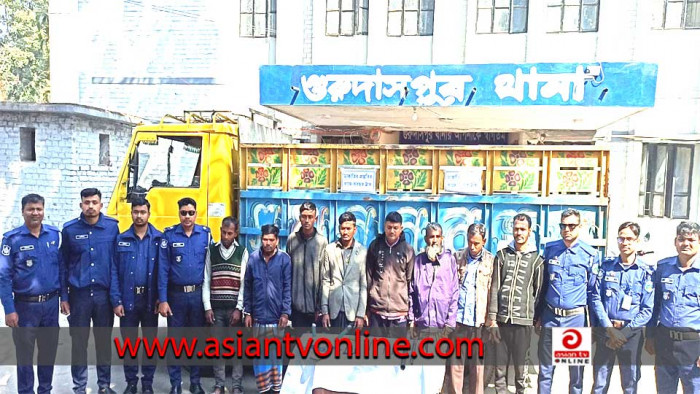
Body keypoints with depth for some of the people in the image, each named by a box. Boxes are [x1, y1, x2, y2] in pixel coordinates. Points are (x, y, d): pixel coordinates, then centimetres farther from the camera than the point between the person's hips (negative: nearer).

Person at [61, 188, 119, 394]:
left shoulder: (112, 227, -3)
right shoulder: (69, 229, -2)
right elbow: (64, 265, 4)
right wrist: (63, 296, 2)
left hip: (104, 293, 0)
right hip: (79, 294, 0)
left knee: (104, 341, 11)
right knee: (79, 342, 9)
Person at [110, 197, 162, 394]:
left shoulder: (159, 238, -3)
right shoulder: (121, 240, 1)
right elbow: (114, 272, 0)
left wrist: (161, 298, -9)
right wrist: (116, 300, -6)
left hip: (150, 299, -1)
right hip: (128, 299, 1)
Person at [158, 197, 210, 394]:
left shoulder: (206, 234, 0)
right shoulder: (169, 235, -4)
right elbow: (163, 269, -5)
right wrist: (163, 300, -10)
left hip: (198, 294, 1)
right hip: (176, 294, -1)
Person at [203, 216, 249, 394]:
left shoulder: (242, 252, 1)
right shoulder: (211, 251, 6)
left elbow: (244, 283, -3)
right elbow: (206, 281, 4)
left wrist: (239, 308, -9)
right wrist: (207, 307, -3)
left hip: (234, 308, -1)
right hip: (216, 307, 2)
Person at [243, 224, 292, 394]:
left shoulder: (284, 259, -5)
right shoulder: (253, 258, 0)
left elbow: (288, 288, -4)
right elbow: (247, 287, 5)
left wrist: (285, 312, -8)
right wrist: (247, 312, 3)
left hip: (276, 315, -1)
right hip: (258, 315, 2)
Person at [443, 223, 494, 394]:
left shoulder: (491, 260, 2)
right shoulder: (458, 257, 7)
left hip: (479, 321, -1)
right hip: (458, 318, 1)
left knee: (477, 364, 6)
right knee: (454, 363, 2)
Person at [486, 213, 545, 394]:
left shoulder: (536, 259, 5)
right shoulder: (502, 255, 7)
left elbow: (539, 291, 6)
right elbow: (495, 287, 4)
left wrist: (537, 320, 3)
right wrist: (492, 318, 0)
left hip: (523, 321, -1)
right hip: (501, 319, 1)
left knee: (520, 365, 7)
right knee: (500, 364, 6)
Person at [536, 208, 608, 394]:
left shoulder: (590, 254, -4)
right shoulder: (550, 249, 2)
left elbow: (593, 293, 0)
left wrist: (606, 324, -8)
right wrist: (538, 315, 9)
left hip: (576, 318, -2)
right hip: (550, 316, 2)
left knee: (576, 370, 11)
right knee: (545, 369, 11)